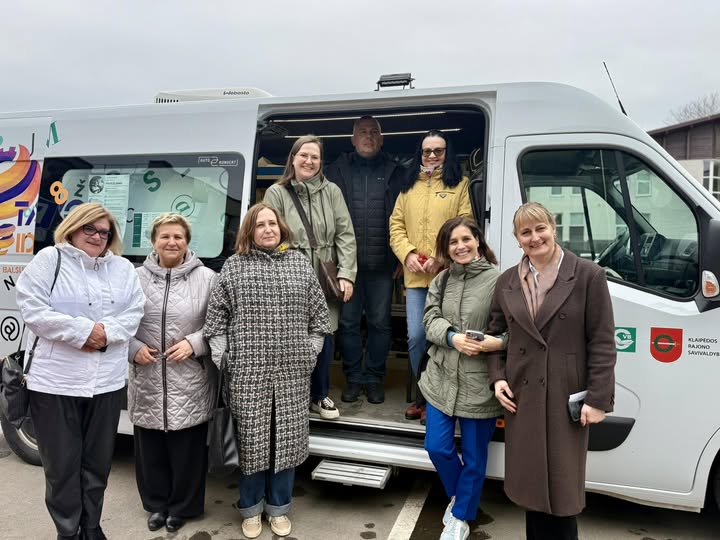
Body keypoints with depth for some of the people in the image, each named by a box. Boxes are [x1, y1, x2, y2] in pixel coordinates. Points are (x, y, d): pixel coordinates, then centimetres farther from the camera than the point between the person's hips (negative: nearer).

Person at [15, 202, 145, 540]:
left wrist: (106, 333, -16)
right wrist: (84, 331, -16)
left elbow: (134, 314, 2)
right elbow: (33, 310, -10)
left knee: (97, 463, 15)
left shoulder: (123, 269, 10)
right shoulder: (48, 261, 0)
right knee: (61, 465, 7)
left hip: (107, 383, 3)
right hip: (55, 382, -3)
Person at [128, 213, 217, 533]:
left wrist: (194, 343, -13)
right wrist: (134, 348, -6)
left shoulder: (207, 278, -2)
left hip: (190, 383, -2)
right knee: (150, 448, 14)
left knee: (187, 449, 8)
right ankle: (156, 504, 36)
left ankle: (182, 507, 30)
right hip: (147, 381, 2)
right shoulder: (137, 278, 4)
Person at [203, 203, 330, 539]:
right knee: (251, 440, 6)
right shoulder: (234, 266, 4)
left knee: (287, 439, 8)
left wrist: (311, 354, 5)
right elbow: (217, 317, 3)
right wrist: (221, 357, -2)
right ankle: (251, 509, 27)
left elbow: (318, 315, 9)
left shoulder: (300, 263, 9)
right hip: (247, 370, -1)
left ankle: (279, 508, 27)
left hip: (292, 372, 2)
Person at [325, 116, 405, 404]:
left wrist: (401, 258, -2)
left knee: (380, 323, 6)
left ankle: (374, 378, 20)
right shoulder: (336, 171, 9)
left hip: (382, 263, 0)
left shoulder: (395, 173, 9)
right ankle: (353, 377, 20)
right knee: (348, 322, 5)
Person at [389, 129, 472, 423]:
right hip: (414, 276, 3)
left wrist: (440, 257, -15)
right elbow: (396, 225, 11)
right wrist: (407, 254, -6)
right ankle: (422, 394, 23)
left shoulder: (459, 184, 5)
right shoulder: (409, 186, 16)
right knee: (416, 336, 3)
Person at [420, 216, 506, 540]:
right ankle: (458, 494, 42)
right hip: (441, 379, 5)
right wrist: (453, 338, -20)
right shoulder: (442, 280, 6)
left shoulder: (498, 279, -12)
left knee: (473, 456, 12)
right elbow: (431, 320, -1)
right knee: (436, 447, 12)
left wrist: (498, 342, -32)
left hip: (480, 384, -4)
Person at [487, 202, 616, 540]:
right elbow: (496, 334, 15)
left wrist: (598, 398, -10)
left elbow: (602, 342, -6)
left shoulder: (588, 276, -5)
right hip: (521, 397, 4)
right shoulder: (507, 282, 8)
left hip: (567, 397, -4)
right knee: (531, 483, 15)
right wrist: (497, 377, 1)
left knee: (562, 487, 7)